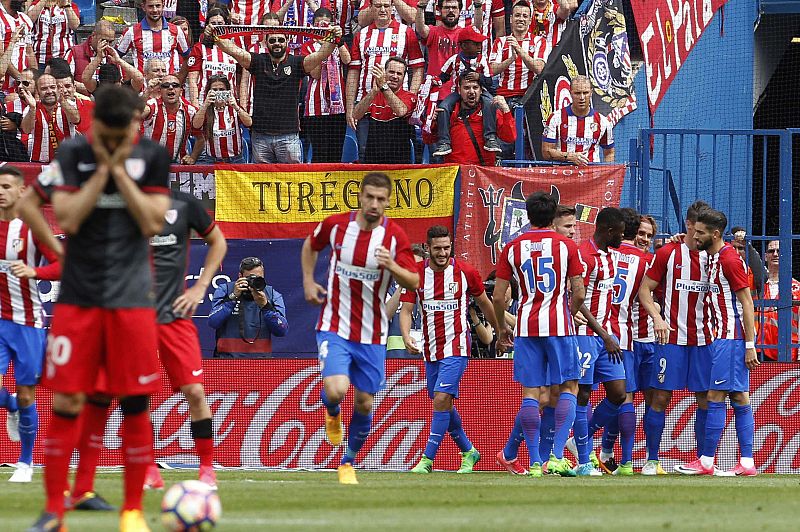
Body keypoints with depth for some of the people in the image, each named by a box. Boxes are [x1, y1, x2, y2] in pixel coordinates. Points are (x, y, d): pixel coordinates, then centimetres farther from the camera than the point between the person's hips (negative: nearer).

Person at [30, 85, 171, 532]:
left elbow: (152, 222, -6)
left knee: (135, 402, -1)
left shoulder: (152, 156, 1)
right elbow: (68, 218, -9)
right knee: (65, 400, -3)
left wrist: (119, 170, -10)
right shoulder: (73, 154, 0)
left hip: (132, 297, 0)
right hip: (79, 294, 0)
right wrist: (102, 169, -12)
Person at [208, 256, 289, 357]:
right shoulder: (224, 290, 4)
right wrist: (233, 297, -14)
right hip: (228, 356, -2)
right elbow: (212, 323, -9)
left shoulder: (273, 295, 8)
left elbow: (282, 331, -3)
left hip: (261, 357, 2)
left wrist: (265, 305, -14)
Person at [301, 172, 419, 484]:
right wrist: (308, 282, 8)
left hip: (372, 335, 1)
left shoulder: (394, 236, -7)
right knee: (336, 390, -22)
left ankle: (348, 463, 29)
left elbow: (414, 283, -11)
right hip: (335, 328, -1)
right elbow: (310, 246, 18)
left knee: (364, 403, 6)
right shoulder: (336, 225, -5)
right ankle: (331, 412, 17)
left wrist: (392, 267, -30)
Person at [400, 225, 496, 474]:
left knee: (442, 399, -17)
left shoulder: (465, 272, -5)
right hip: (430, 349, 4)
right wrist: (406, 337, -21)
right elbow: (406, 309, -2)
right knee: (442, 404, 12)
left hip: (456, 348, -4)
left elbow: (484, 303, 10)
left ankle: (428, 459, -15)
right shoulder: (416, 274, -1)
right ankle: (468, 452, 31)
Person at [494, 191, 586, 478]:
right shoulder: (566, 245, 0)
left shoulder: (513, 247, 5)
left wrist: (501, 329, 18)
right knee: (569, 387, 6)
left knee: (530, 392, 4)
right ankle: (557, 456, -9)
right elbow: (578, 294, -2)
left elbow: (498, 297, 4)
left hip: (526, 325, 2)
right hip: (559, 325, -2)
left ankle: (535, 461, 0)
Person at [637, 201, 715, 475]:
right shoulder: (667, 253, 1)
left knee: (706, 399, 1)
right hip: (671, 337, -3)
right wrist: (657, 317, -14)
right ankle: (652, 459, 2)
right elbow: (644, 290, 1)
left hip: (704, 339, 3)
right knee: (661, 397, -4)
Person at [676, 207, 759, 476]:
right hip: (723, 336, 10)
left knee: (716, 397, -8)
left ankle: (706, 461, -7)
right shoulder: (713, 258, 15)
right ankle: (747, 463, 5)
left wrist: (750, 345, -18)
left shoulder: (729, 259, -13)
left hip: (731, 339, -10)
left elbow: (747, 303, -15)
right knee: (739, 399, 6)